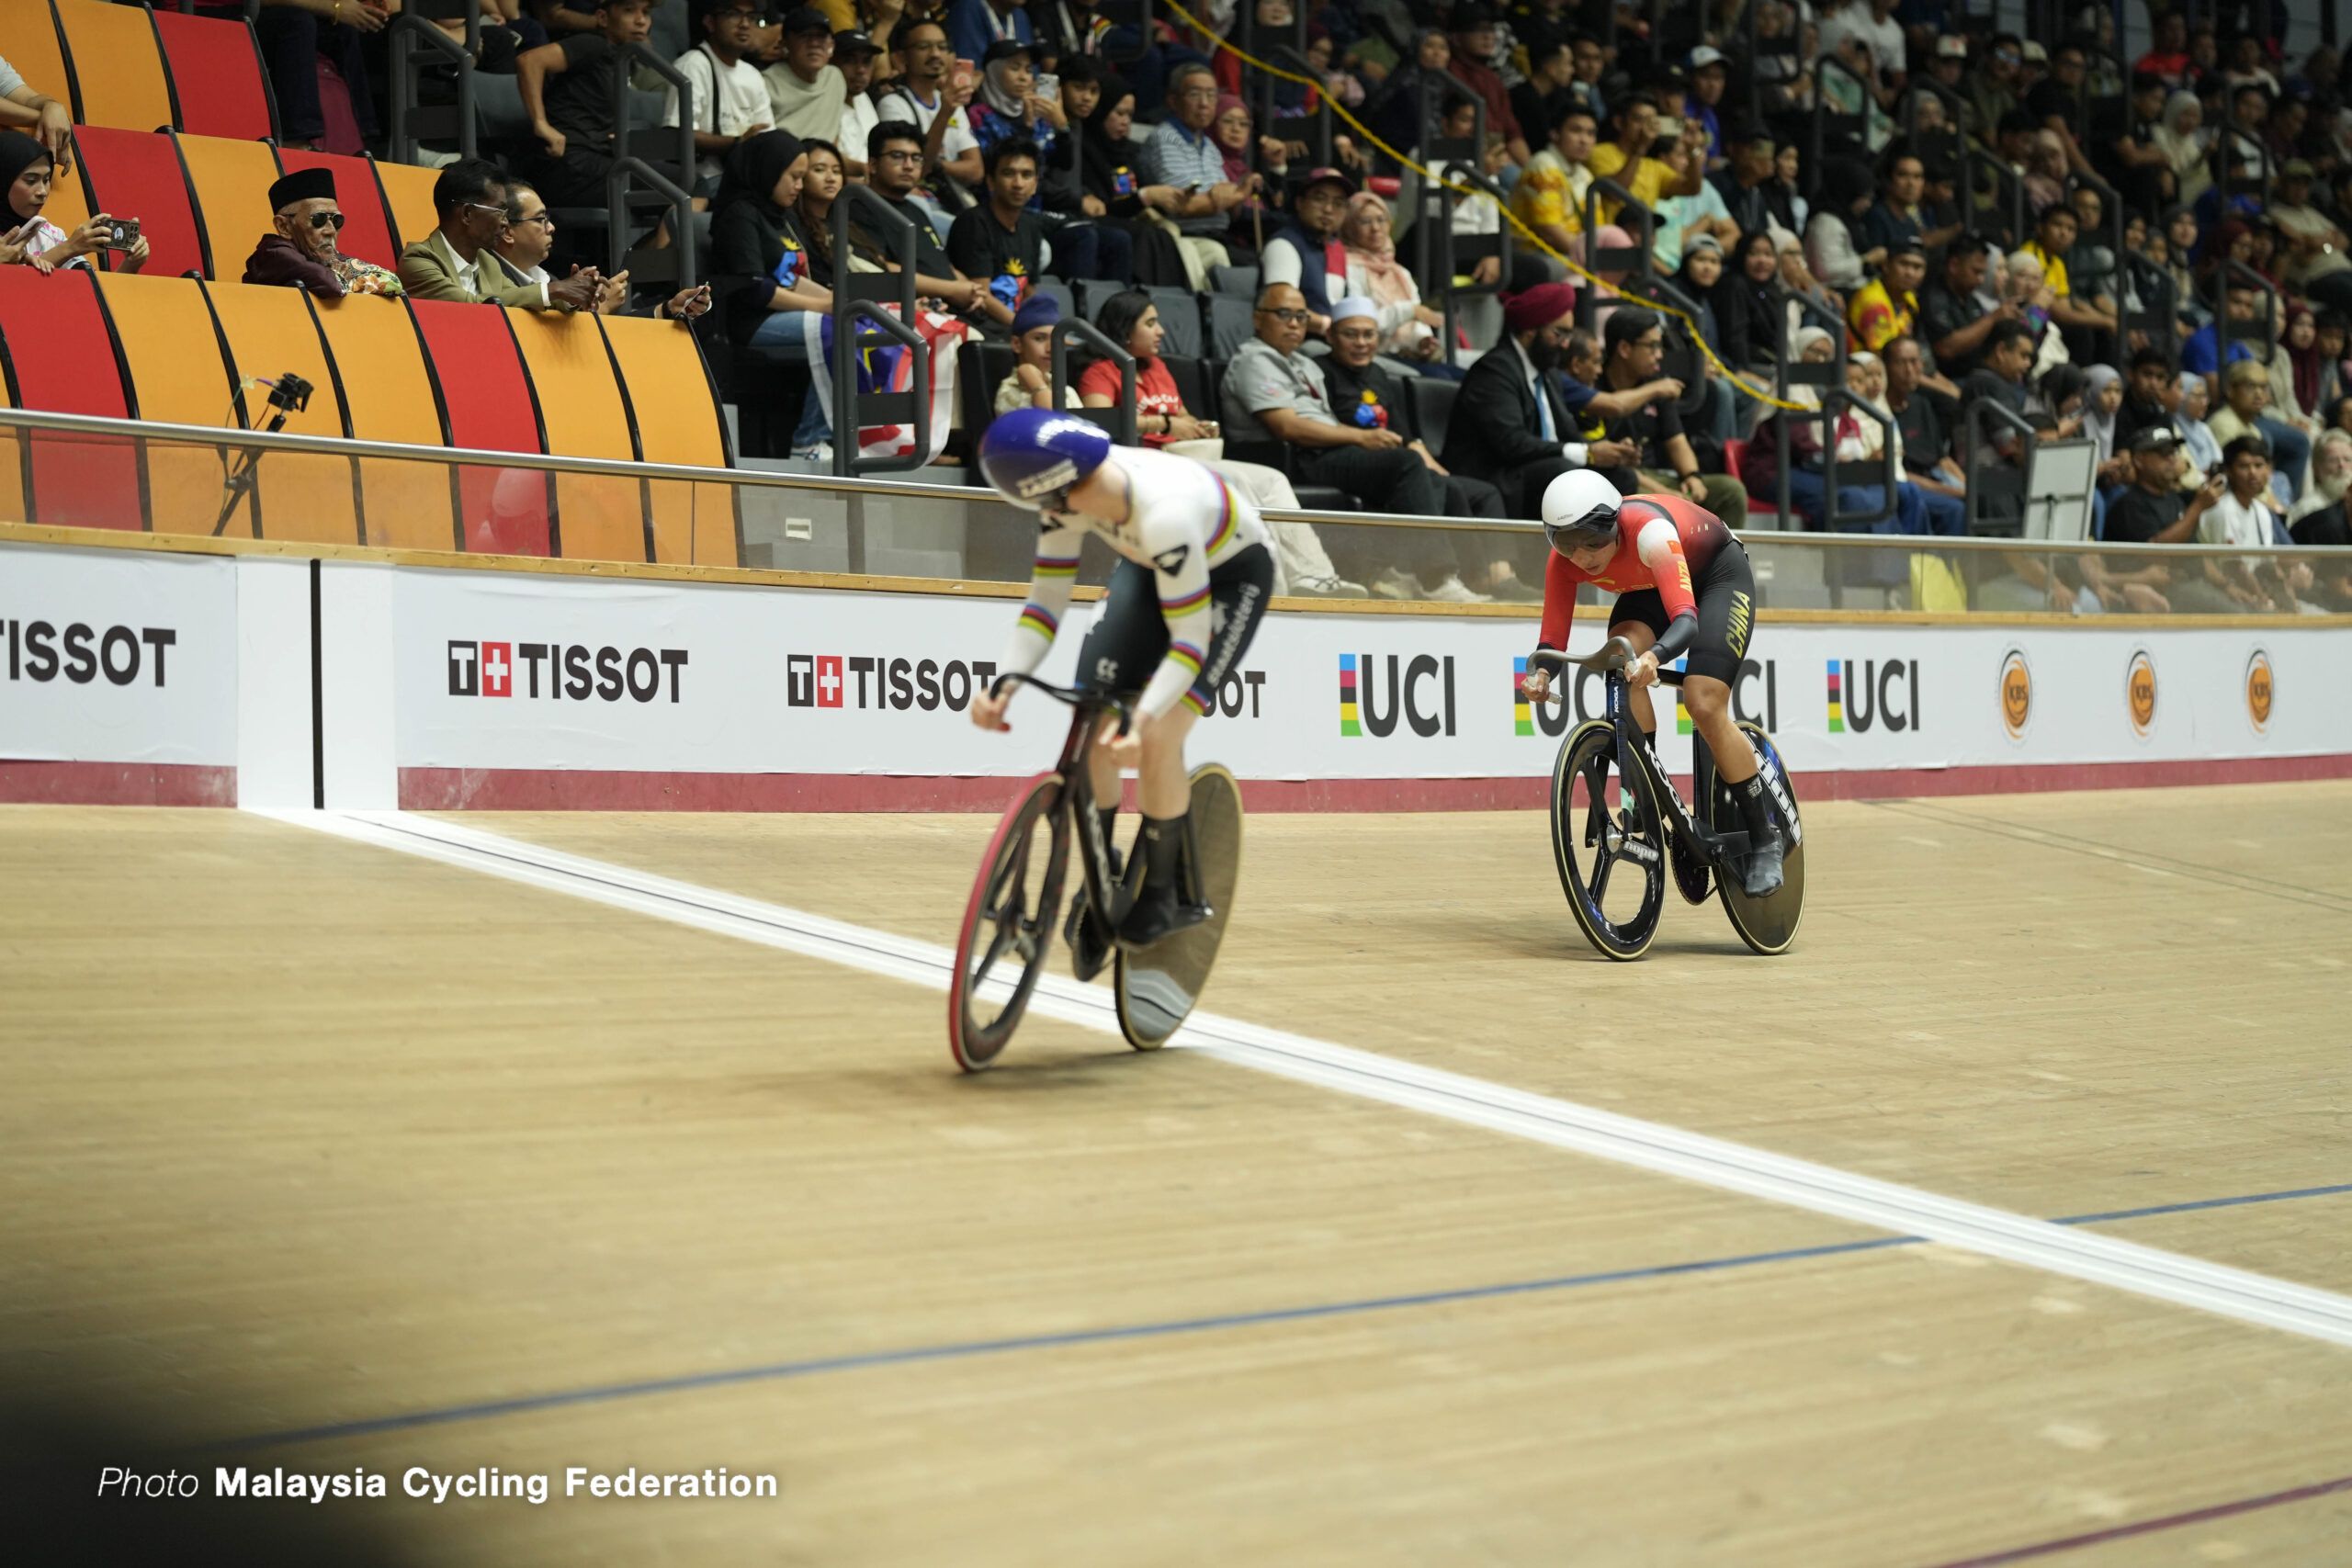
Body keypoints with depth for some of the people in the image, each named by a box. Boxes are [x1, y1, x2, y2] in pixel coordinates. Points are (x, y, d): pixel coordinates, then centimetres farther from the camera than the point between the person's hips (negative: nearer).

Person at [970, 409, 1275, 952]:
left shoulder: (1163, 514, -42)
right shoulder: (1068, 496, -24)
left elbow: (1190, 637, -36)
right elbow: (1047, 600, -17)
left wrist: (1144, 718, -47)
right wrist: (1005, 681, -31)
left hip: (1232, 576, -6)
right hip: (1150, 566, 6)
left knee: (1155, 741, -20)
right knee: (1092, 728, -6)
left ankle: (1163, 895, 0)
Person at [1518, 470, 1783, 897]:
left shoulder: (1648, 532, -41)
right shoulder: (1564, 561, -24)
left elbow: (1685, 619, -49)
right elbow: (1553, 635, -22)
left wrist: (1654, 656, -69)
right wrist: (1540, 673, -44)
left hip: (1719, 573, -5)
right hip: (1648, 586, 5)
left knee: (1704, 707, -20)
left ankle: (1763, 838, -4)